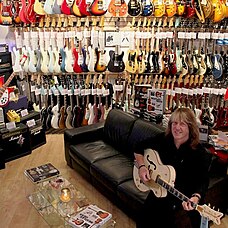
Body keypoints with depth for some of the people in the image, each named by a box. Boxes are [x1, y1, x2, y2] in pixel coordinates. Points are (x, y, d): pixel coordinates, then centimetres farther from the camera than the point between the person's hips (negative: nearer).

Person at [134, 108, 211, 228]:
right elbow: (139, 148, 9)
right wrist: (142, 166, -7)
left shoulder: (200, 154, -15)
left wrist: (196, 197, -32)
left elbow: (202, 182, -12)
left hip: (184, 195, -3)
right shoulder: (163, 139, -4)